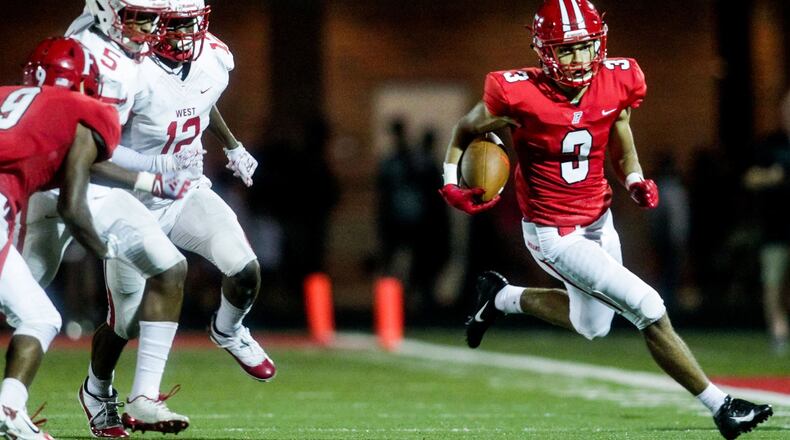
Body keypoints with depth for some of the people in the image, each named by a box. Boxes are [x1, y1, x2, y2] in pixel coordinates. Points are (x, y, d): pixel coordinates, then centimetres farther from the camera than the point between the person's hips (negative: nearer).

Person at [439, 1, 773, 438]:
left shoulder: (616, 82, -9)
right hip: (554, 235, -7)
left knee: (591, 324, 26)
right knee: (649, 311, -12)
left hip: (599, 221, 7)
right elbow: (464, 132, -5)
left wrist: (636, 182, -11)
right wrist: (452, 185, -19)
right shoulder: (519, 96, -24)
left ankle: (501, 297, 45)